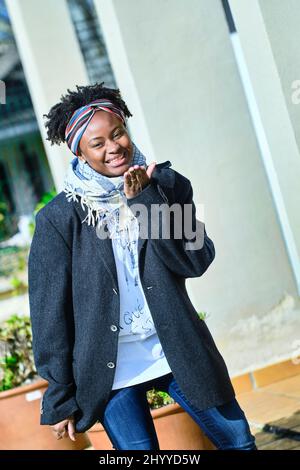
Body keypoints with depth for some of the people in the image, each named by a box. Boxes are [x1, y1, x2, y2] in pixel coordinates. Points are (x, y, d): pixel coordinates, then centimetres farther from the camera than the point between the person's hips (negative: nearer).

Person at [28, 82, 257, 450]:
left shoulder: (168, 185, -1)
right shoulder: (59, 218, -8)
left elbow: (197, 261, -10)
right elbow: (49, 311, -5)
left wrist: (146, 199, -18)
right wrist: (60, 398, -3)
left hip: (178, 351, 3)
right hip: (109, 369, -2)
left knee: (239, 440, 11)